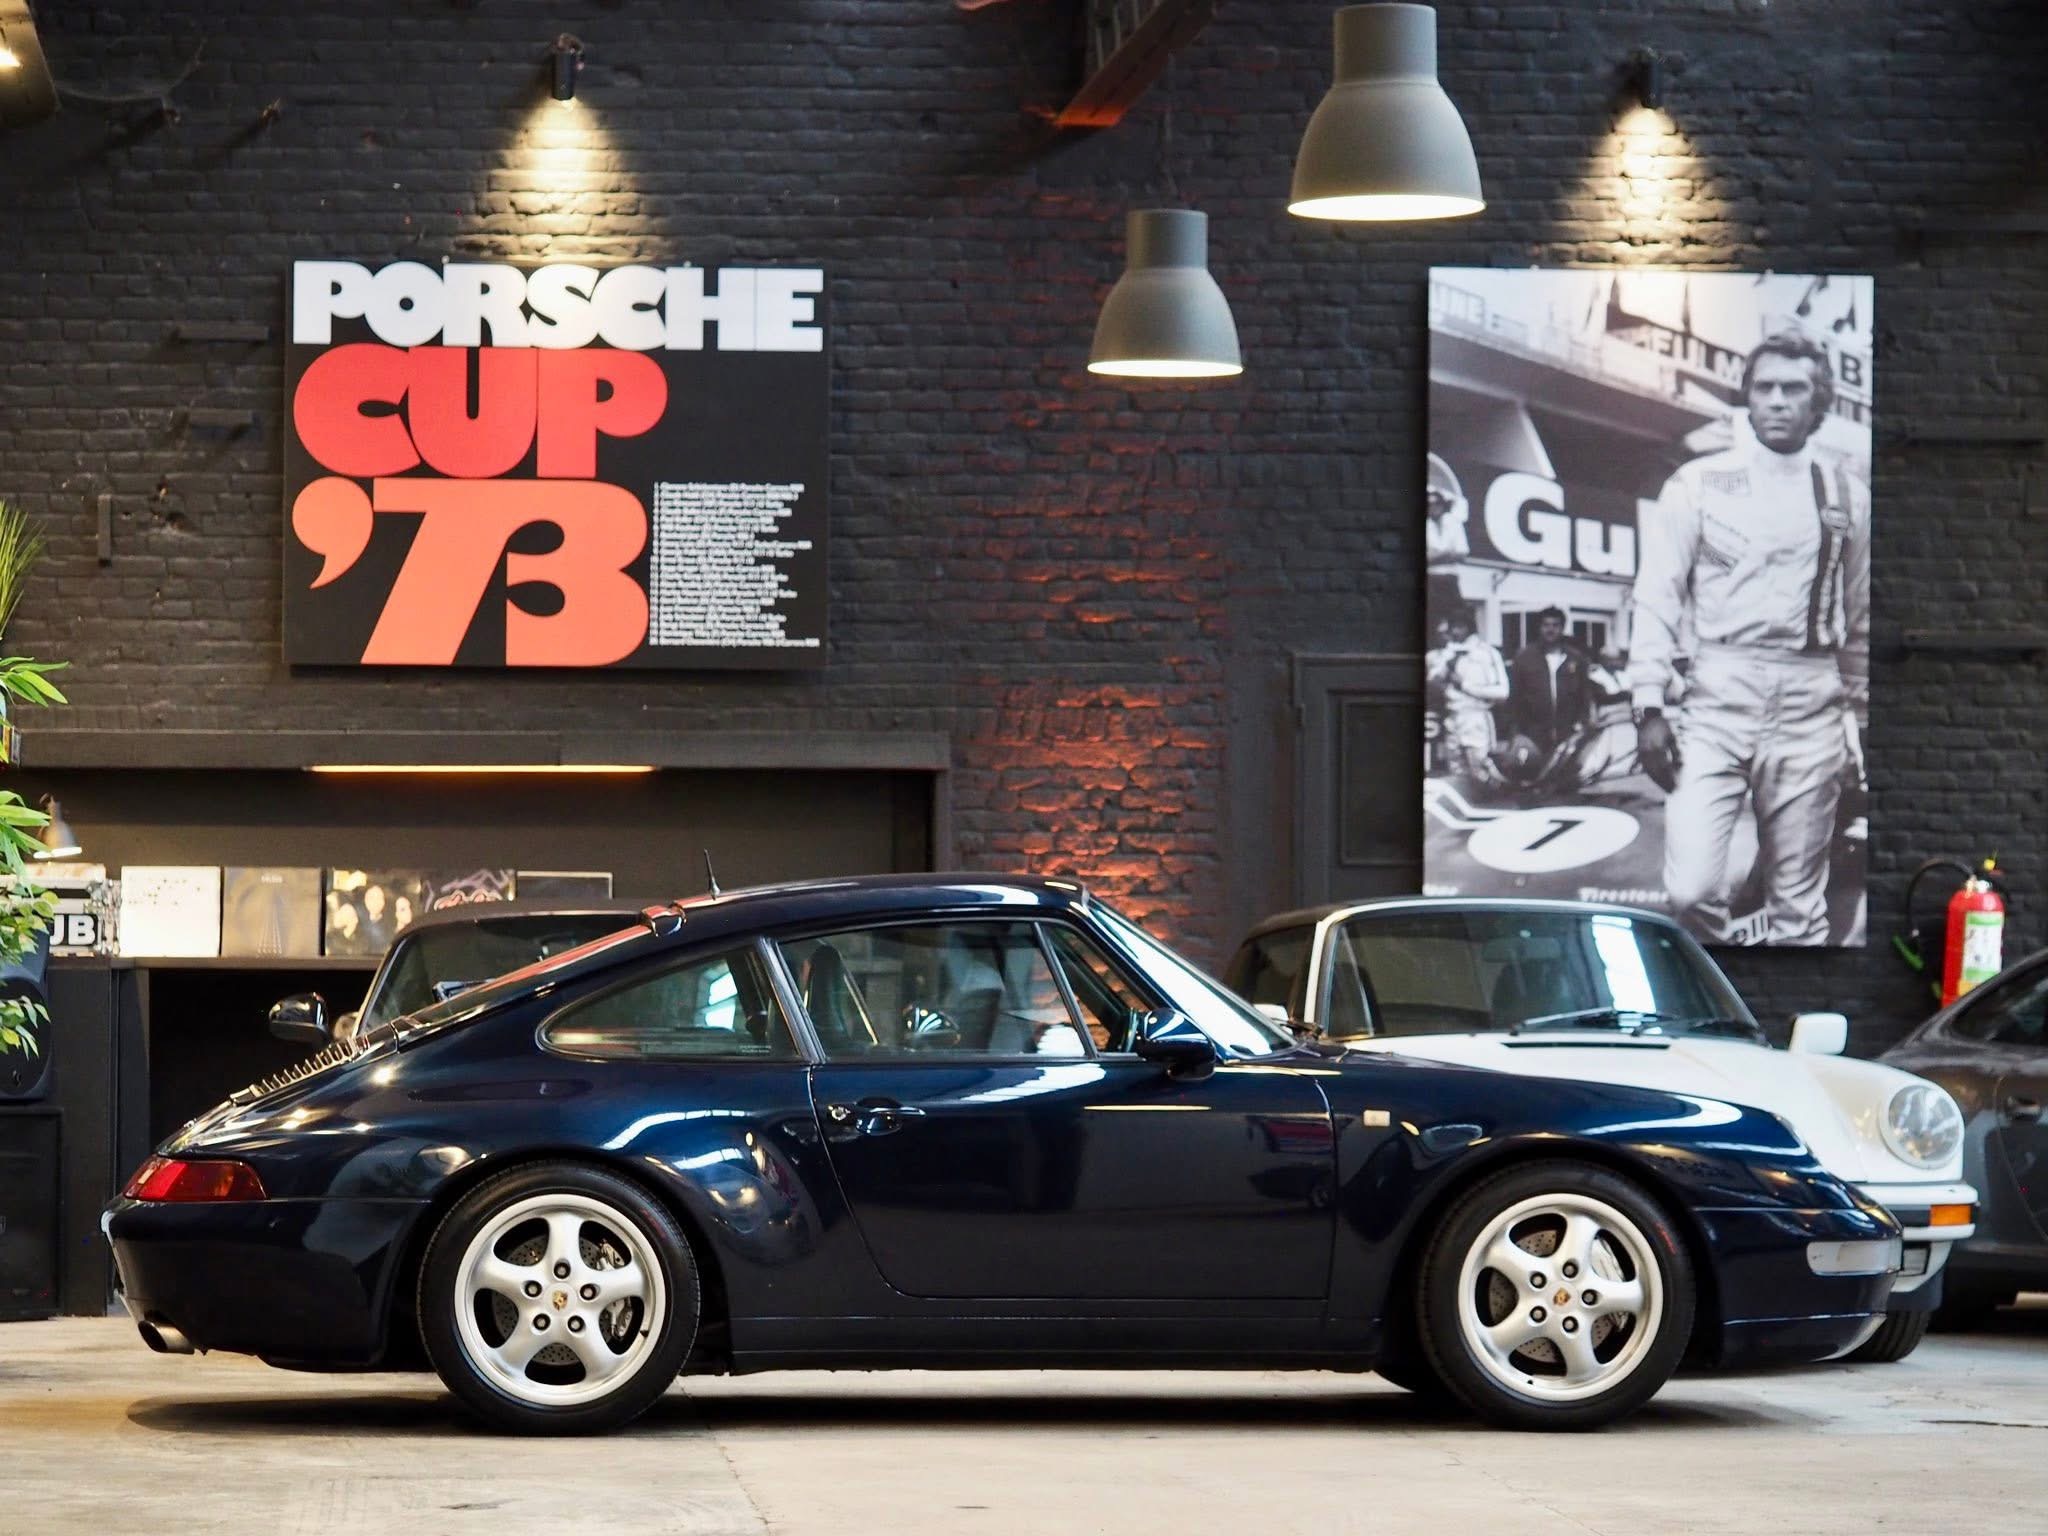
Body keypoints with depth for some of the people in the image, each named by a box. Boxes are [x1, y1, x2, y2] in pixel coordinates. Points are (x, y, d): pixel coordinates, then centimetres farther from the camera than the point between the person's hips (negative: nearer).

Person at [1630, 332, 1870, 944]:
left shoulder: (1846, 497, 10)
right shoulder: (1699, 484, 3)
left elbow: (1860, 619, 14)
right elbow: (1657, 598, 0)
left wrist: (1857, 714, 12)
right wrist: (1649, 707, -7)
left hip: (1809, 710, 2)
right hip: (1717, 703, -2)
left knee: (1799, 907, 4)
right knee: (1690, 890, -15)